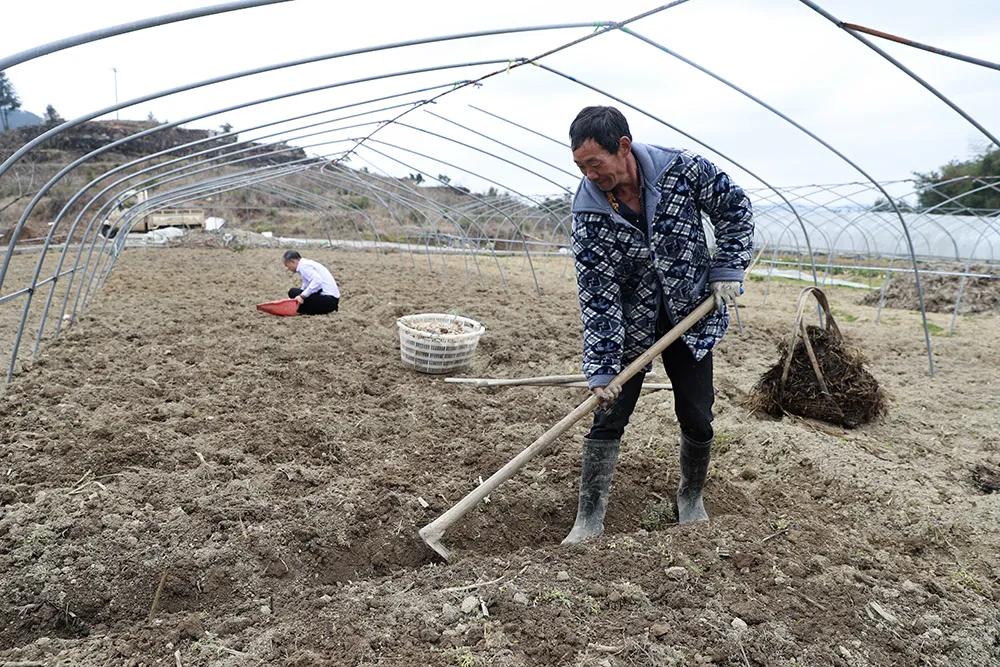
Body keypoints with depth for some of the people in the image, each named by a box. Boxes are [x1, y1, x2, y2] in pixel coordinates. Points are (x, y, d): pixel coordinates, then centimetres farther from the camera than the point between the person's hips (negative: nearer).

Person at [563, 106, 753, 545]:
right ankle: (589, 519, 11)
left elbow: (734, 209, 1)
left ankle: (691, 497, 34)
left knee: (697, 420, 7)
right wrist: (601, 370, -21)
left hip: (692, 316, 1)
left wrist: (727, 269, -8)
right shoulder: (588, 213, -19)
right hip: (630, 325, -1)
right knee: (607, 418, -3)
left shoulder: (682, 170, -18)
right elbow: (597, 298, -18)